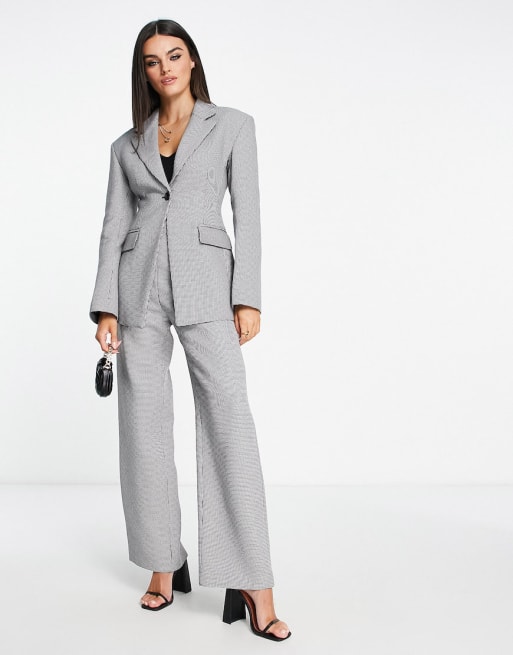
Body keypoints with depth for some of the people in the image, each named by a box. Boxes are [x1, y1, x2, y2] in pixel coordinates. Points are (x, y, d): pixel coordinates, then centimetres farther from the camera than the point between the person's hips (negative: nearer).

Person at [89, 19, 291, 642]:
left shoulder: (233, 125, 10)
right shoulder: (127, 146, 16)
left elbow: (247, 215, 3)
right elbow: (114, 228, 11)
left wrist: (248, 298, -7)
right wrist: (105, 308, 0)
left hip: (205, 283, -3)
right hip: (140, 287, 3)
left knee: (230, 422, -13)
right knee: (145, 428, 3)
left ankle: (252, 585, -9)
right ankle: (164, 565, 18)